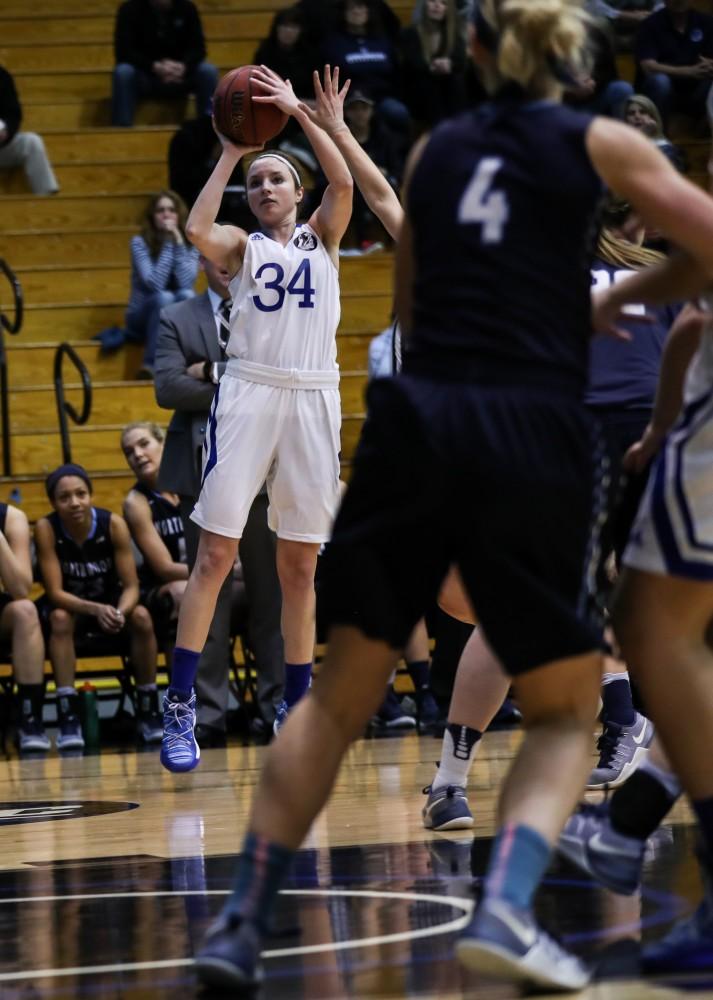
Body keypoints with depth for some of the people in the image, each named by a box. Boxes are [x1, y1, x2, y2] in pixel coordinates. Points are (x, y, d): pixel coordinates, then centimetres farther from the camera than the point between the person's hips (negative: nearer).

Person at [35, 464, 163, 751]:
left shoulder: (114, 524, -19)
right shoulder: (46, 529, -22)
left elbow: (131, 586, -17)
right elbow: (55, 592, -24)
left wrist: (119, 612, -40)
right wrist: (96, 610, -42)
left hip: (110, 601, 1)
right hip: (69, 604, -1)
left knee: (141, 616, -28)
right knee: (60, 618, -35)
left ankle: (148, 713, -16)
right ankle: (68, 718, -36)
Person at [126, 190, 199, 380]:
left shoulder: (190, 244, -3)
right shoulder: (140, 243, -10)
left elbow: (186, 283, -20)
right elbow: (155, 284, -23)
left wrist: (178, 242, -21)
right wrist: (168, 243, -22)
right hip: (143, 317, -2)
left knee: (187, 295, -30)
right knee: (164, 298, -34)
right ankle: (151, 365, -33)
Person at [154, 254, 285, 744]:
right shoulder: (176, 320, 10)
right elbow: (167, 387, -4)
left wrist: (215, 372, -10)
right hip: (204, 469, 0)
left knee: (272, 589, 1)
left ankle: (278, 704, 6)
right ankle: (208, 712, 2)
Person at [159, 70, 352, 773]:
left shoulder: (321, 237, 17)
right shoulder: (240, 246, 12)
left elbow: (343, 184, -3)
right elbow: (196, 229, -11)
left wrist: (298, 113, -3)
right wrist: (230, 154, -2)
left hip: (313, 398, 2)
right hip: (249, 392, -2)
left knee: (300, 564, 6)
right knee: (215, 552, -9)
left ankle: (296, 706, 14)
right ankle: (180, 708, -11)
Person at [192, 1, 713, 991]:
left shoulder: (437, 148, 16)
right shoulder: (600, 144, 6)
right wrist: (622, 295, 17)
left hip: (418, 421, 3)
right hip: (532, 435, -3)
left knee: (340, 693, 13)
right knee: (565, 712, 11)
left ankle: (243, 920, 8)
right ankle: (507, 906, -13)